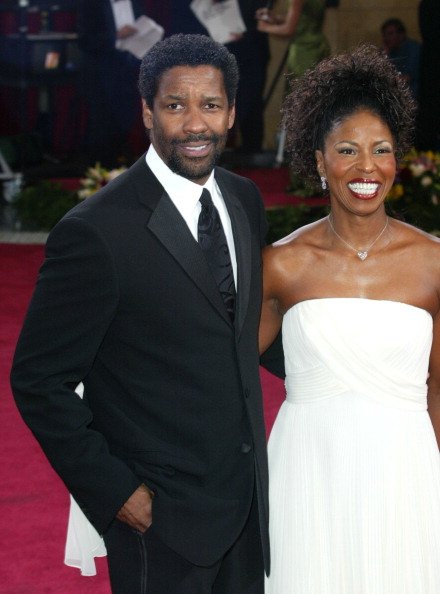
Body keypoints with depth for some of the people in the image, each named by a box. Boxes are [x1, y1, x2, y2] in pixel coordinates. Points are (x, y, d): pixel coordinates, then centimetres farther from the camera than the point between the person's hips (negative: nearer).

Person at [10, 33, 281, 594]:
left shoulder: (245, 199, 3)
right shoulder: (95, 232, -20)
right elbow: (38, 381, -15)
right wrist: (115, 492, -15)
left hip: (249, 498, 7)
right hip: (160, 512, -6)